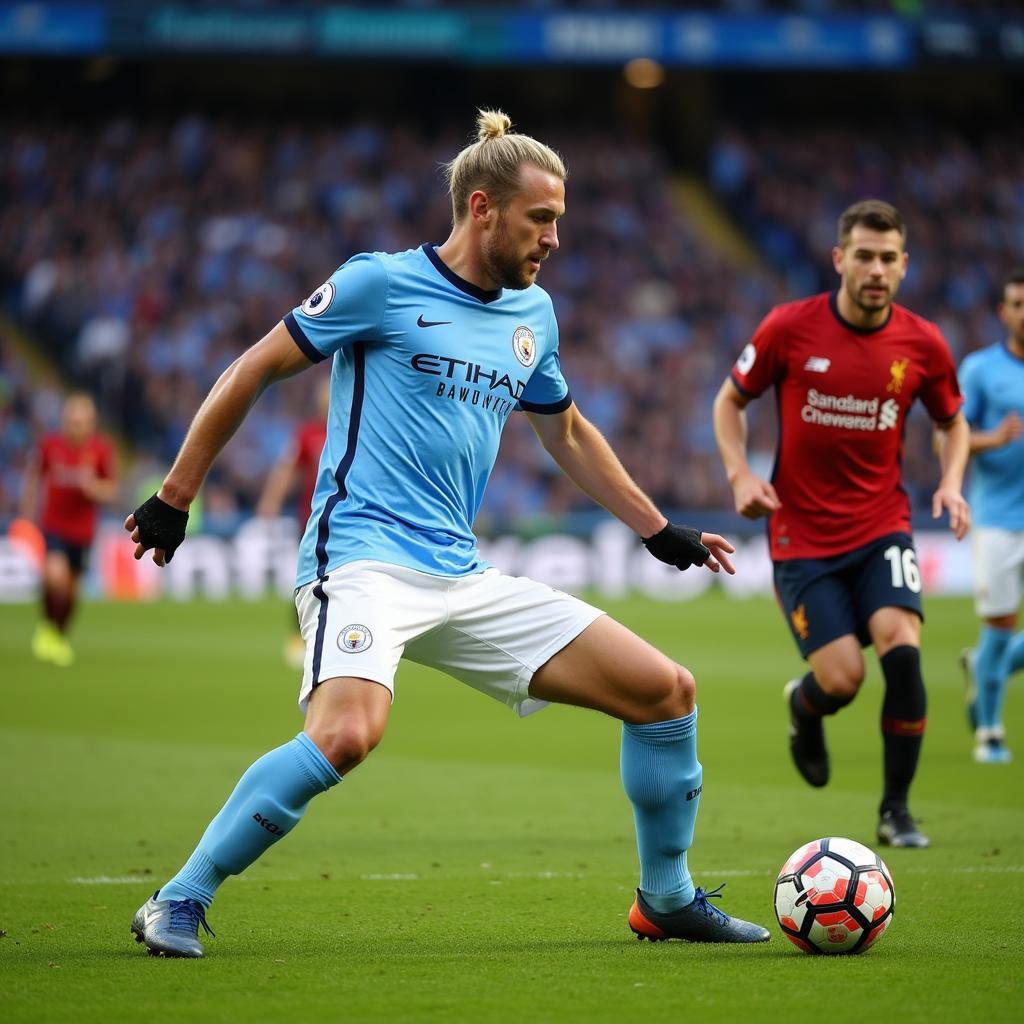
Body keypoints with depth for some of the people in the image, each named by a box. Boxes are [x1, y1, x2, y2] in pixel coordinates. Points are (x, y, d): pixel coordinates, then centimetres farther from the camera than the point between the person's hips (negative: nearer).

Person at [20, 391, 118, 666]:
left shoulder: (103, 449, -11)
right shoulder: (49, 445, -11)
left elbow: (111, 491, -7)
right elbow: (33, 478, 6)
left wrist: (90, 485, -29)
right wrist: (28, 516, 7)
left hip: (83, 529, 2)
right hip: (52, 526, -2)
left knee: (70, 588, 12)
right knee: (55, 575, -24)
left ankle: (59, 636, 36)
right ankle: (47, 627, -1)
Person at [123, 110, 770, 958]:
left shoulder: (533, 314, 15)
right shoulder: (381, 283, -4)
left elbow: (566, 431, 32)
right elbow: (253, 371, 1)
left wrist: (660, 531, 31)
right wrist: (175, 497, 1)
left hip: (463, 580, 7)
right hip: (363, 558, -7)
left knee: (666, 691, 3)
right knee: (348, 733, -34)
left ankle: (667, 900, 21)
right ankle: (178, 903, -19)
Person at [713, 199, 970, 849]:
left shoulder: (923, 344, -4)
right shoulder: (789, 328, -9)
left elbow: (952, 422, 14)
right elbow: (730, 400, 5)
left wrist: (952, 482, -4)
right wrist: (740, 474, -10)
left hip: (882, 527, 2)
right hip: (802, 534, -1)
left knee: (902, 649, -21)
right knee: (842, 678, -13)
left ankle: (897, 810, -3)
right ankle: (804, 708, 29)